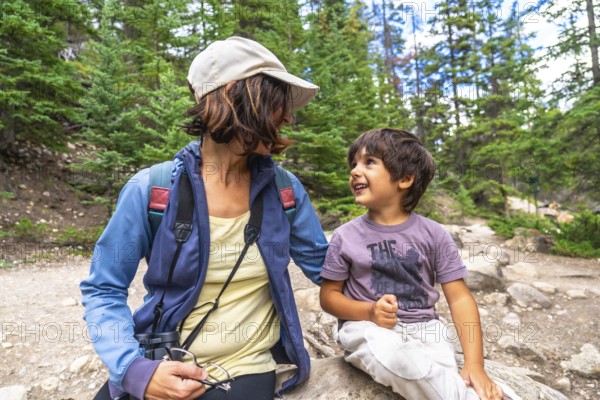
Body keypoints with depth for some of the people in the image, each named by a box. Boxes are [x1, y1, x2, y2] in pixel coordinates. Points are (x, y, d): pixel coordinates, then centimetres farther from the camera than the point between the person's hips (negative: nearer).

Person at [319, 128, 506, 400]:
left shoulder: (433, 234, -1)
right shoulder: (345, 236, -2)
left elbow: (459, 297, -1)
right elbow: (329, 295, 4)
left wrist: (475, 365, -11)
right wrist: (369, 311, -16)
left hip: (424, 329, 1)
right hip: (368, 328, 0)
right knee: (390, 353, -33)